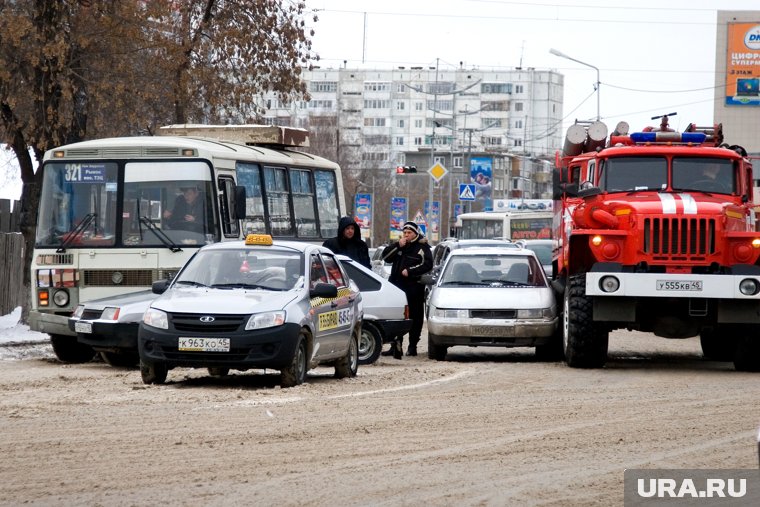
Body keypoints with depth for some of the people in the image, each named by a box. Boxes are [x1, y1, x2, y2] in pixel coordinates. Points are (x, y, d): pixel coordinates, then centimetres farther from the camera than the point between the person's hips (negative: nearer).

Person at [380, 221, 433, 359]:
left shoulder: (422, 247, 0)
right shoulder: (398, 245, 16)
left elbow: (427, 264, -11)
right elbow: (385, 256, 5)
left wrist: (410, 271, -17)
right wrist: (398, 245, -6)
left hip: (414, 287, -5)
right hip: (397, 286, 5)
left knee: (415, 317, 1)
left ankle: (412, 346, 7)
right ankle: (395, 346, 5)